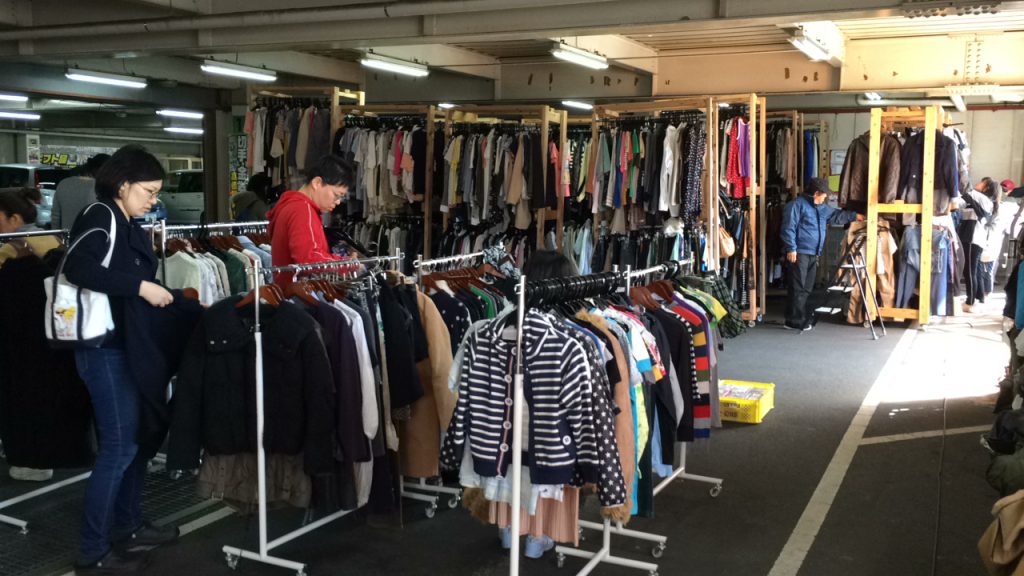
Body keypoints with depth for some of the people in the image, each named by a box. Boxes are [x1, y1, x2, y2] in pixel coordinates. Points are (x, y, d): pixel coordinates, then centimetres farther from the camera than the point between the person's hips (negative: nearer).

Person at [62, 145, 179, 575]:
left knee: (136, 437, 16)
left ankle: (127, 526, 30)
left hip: (129, 344, 9)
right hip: (104, 347, -9)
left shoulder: (132, 229, 15)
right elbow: (77, 268, -29)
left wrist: (174, 298, 6)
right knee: (119, 445, -7)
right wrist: (141, 286, -29)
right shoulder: (99, 217, -12)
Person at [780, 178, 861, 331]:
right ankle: (794, 321, -8)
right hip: (799, 253, -9)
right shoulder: (797, 204, -10)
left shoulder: (821, 208, 19)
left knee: (807, 288, 11)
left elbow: (837, 215, 33)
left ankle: (802, 318, 17)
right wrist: (791, 249, -20)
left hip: (813, 254, 9)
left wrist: (855, 216, 28)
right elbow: (788, 228, -15)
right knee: (797, 288, -10)